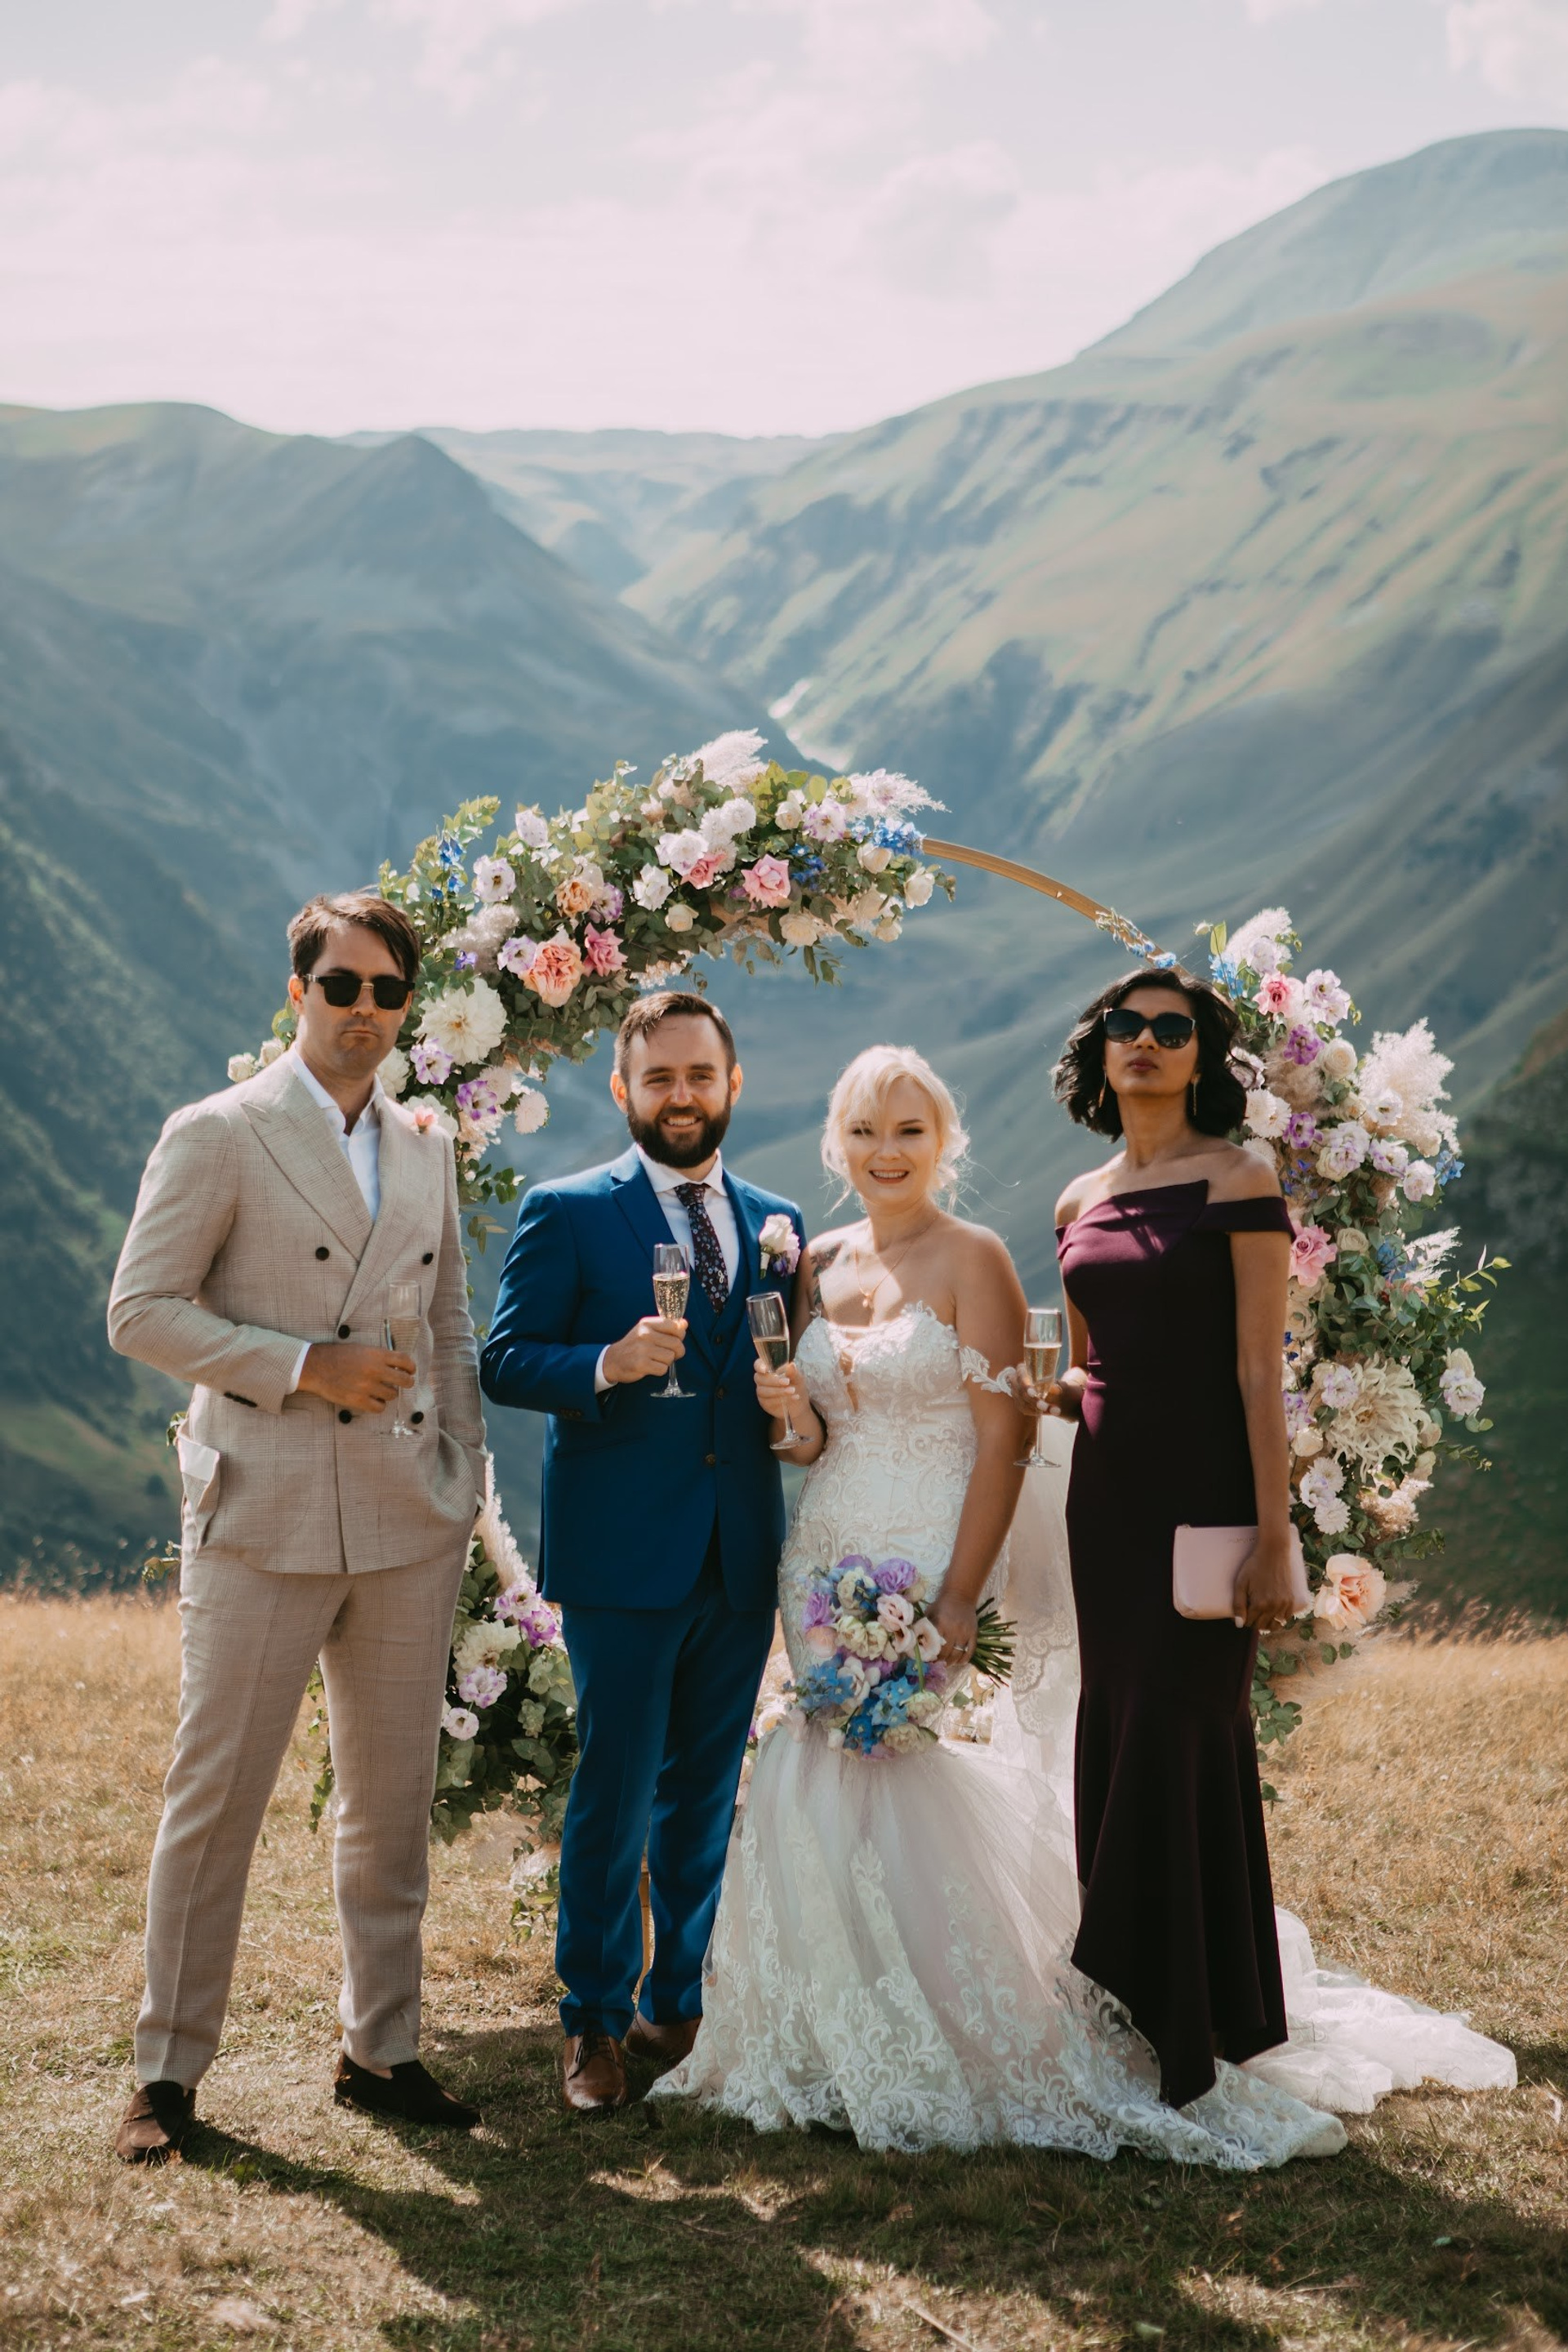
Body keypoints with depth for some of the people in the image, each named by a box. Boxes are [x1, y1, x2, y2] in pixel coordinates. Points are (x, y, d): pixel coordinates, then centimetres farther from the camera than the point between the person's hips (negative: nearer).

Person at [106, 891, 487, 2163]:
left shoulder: (427, 1150, 13)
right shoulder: (217, 1137, -3)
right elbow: (141, 1311, -7)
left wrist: (465, 1477, 13)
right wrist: (305, 1366, -15)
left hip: (410, 1524, 5)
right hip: (264, 1516, -5)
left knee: (395, 1798, 10)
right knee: (216, 1797, 0)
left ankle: (382, 2047, 23)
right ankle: (171, 2069, 11)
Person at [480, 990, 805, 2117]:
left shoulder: (780, 1224, 13)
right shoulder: (565, 1213, -1)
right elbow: (505, 1361, -5)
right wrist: (607, 1366, -22)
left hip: (742, 1558, 5)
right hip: (621, 1556, -4)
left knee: (706, 1794, 13)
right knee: (614, 1793, -3)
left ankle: (678, 2004, 25)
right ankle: (596, 2022, 11)